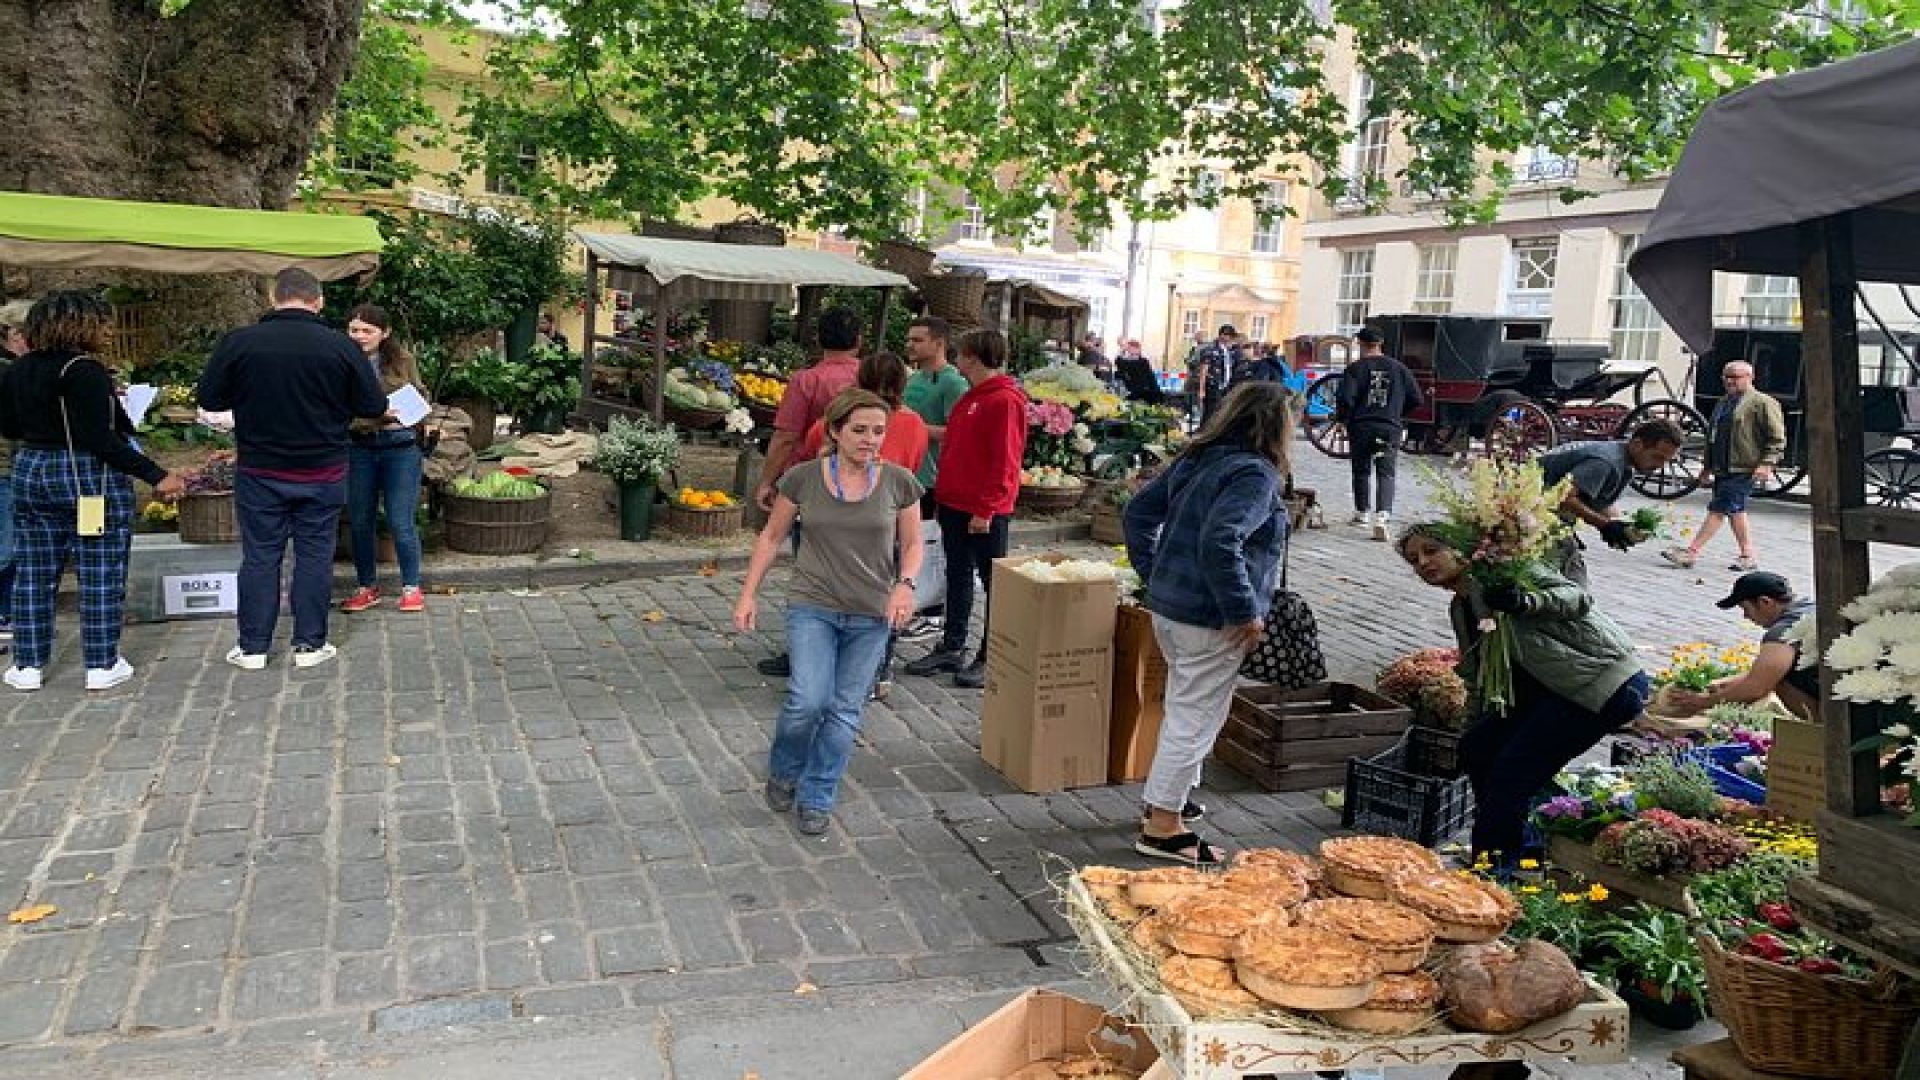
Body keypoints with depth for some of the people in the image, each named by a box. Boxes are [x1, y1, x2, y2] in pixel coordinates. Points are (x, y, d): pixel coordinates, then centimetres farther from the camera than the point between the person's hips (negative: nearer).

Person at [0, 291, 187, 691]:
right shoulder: (85, 371, -17)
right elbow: (101, 440, -23)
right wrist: (156, 475, -23)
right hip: (92, 478, -7)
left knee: (32, 574, 12)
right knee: (101, 575, 3)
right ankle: (102, 665, 7)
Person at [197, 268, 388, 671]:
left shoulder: (237, 342, -8)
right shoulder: (341, 346, -9)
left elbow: (208, 399, 1)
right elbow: (374, 407, -4)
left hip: (259, 472, 1)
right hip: (322, 473, 0)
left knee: (260, 556, 9)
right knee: (314, 555, 9)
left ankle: (252, 647, 17)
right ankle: (309, 644, 15)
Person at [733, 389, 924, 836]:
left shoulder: (898, 483, -4)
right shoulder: (803, 478, -6)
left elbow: (912, 544, 6)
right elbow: (771, 536, 5)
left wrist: (905, 583, -13)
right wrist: (748, 594, 2)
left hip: (871, 615, 2)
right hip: (813, 607, -1)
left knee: (844, 711, 6)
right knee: (808, 700, -13)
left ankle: (817, 799, 22)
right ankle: (784, 772, 18)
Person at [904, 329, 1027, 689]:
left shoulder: (1004, 400, -15)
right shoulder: (971, 397, 15)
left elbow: (1004, 463, -19)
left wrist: (985, 510, -21)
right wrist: (944, 498, 17)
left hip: (985, 513, -9)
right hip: (954, 505, 9)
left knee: (993, 582, 1)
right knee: (957, 577, 15)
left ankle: (991, 658, 7)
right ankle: (952, 648, 24)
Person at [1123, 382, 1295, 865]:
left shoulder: (1197, 459, 8)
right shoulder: (1256, 474, -17)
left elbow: (1138, 510, 13)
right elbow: (1220, 541, -30)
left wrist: (1155, 575, 15)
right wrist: (1245, 612, -23)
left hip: (1167, 605, 9)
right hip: (1209, 620, -9)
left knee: (1185, 710, 24)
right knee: (1195, 717, 1)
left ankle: (1170, 799, 36)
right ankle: (1163, 825, 8)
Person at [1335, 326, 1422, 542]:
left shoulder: (1356, 368, -6)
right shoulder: (1398, 368, 4)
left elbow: (1344, 398, -15)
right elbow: (1415, 399, 8)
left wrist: (1342, 418, 4)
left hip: (1360, 428, -1)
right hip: (1390, 429, 1)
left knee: (1361, 471, 15)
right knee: (1386, 473, -2)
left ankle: (1362, 512, 28)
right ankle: (1382, 516, -20)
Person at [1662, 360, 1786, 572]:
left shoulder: (1762, 402, -4)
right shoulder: (1724, 403, 22)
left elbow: (1777, 437, -7)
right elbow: (1713, 434, 28)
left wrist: (1766, 464, -16)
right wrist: (1709, 466, 25)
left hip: (1743, 469, -9)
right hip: (1722, 468, 9)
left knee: (1719, 509, -11)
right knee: (1735, 511, 12)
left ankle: (1691, 552, -15)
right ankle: (1748, 556, 20)